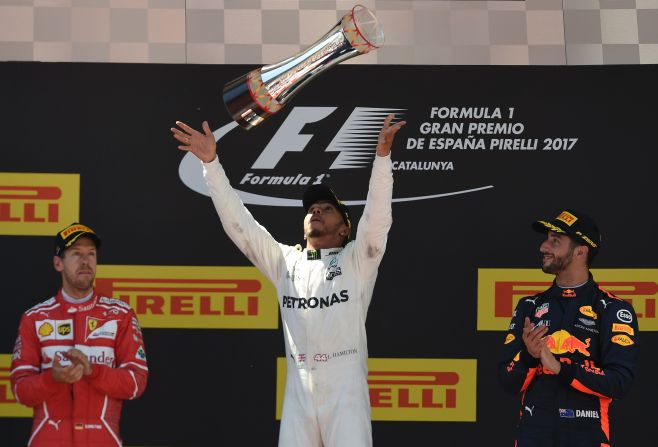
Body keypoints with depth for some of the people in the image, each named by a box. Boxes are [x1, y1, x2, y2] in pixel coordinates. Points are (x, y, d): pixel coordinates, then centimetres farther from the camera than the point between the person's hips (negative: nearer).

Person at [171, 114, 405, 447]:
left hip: (346, 395, -4)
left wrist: (382, 156, -24)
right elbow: (238, 222, 10)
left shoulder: (357, 261, 6)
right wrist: (211, 162, 1)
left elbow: (377, 216, -9)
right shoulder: (284, 262, 15)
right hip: (298, 394, 4)